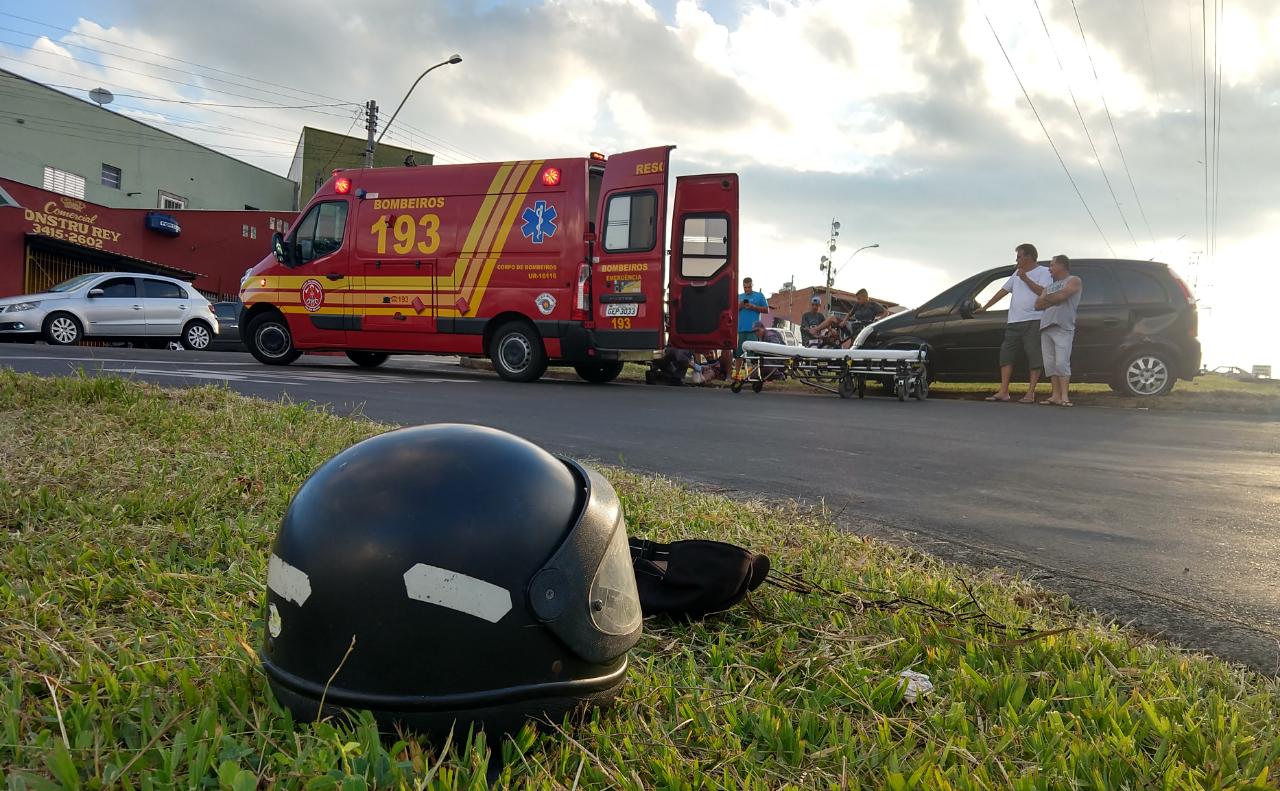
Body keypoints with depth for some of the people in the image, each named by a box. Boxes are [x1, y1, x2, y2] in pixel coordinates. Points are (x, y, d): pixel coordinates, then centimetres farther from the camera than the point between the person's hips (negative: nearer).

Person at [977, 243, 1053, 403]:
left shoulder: (1043, 272, 1)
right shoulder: (1017, 273, 22)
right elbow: (1003, 291, 24)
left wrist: (1026, 279, -12)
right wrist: (985, 307, 23)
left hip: (1033, 322, -7)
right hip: (1014, 322, 7)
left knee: (1034, 358, -6)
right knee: (1007, 355, 0)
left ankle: (1030, 393, -5)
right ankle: (1003, 392, 0)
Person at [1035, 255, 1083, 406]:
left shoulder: (1073, 281, 8)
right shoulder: (1049, 286, 28)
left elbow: (1062, 295, -11)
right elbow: (1038, 304, 15)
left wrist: (1046, 298, 5)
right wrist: (1054, 300, 1)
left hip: (1063, 327, -7)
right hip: (1046, 327, 7)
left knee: (1062, 362, -14)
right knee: (1050, 363, 0)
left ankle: (1064, 396, -14)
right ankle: (1056, 395, 1)